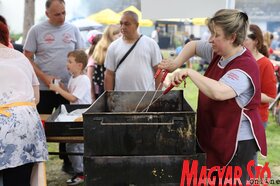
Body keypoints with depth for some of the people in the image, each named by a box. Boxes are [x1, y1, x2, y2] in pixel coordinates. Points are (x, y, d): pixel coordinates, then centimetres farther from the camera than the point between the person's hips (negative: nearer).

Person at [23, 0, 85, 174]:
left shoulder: (73, 29, 3)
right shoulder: (36, 31, -3)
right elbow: (28, 58, -3)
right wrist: (44, 77, -13)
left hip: (69, 88, 2)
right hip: (43, 88, -2)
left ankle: (68, 162, 21)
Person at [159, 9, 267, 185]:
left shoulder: (245, 67, -25)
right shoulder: (218, 53, 2)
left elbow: (218, 92, -42)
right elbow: (193, 45, 20)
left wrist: (190, 72, -30)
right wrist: (176, 63, 3)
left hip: (237, 142, -9)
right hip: (213, 137, 9)